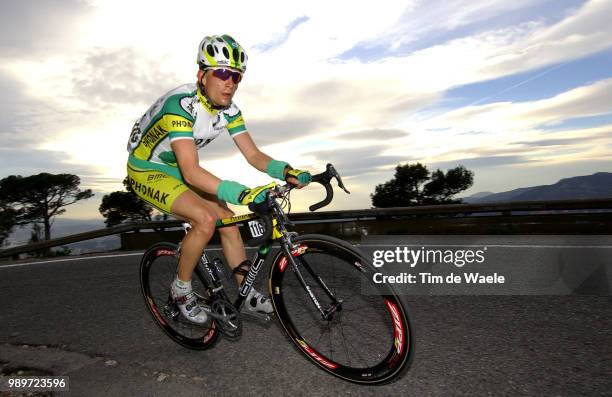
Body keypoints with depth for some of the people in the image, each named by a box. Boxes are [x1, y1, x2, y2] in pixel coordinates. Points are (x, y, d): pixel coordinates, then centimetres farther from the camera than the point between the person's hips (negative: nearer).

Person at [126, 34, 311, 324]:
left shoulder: (228, 109, -10)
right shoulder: (180, 104, -33)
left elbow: (253, 154, -12)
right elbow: (191, 172, -42)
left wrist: (286, 171, -31)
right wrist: (242, 194, -54)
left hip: (177, 170, 7)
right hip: (147, 170, -7)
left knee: (228, 219, -2)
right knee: (206, 219, -26)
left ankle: (247, 293, 10)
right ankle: (181, 289, -2)